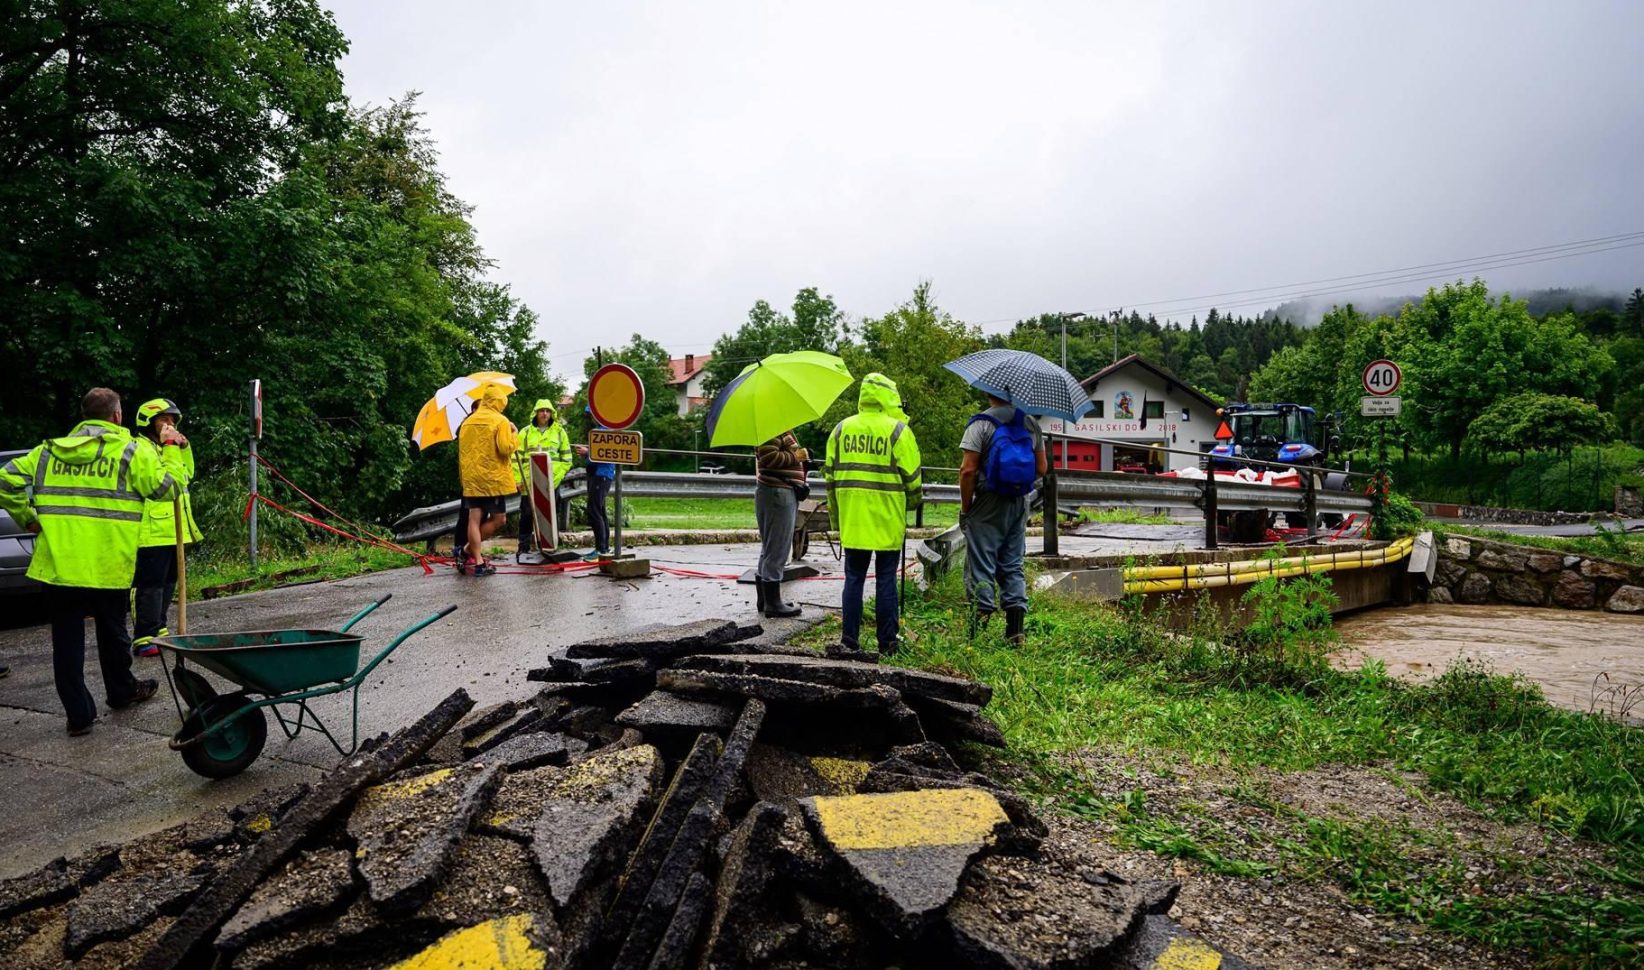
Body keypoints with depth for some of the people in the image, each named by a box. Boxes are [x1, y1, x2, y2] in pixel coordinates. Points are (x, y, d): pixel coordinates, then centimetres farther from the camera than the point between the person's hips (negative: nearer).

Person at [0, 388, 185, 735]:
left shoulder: (49, 451, 9)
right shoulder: (132, 452, -4)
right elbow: (169, 486, -6)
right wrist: (172, 453, 9)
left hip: (58, 564, 2)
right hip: (109, 566, -2)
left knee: (67, 641, 8)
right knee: (113, 633, 17)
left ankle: (79, 714, 10)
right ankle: (122, 692, 35)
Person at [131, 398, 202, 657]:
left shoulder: (167, 447, 20)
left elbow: (187, 473, 20)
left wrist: (184, 448, 9)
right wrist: (169, 447, -21)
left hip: (173, 529, 10)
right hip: (152, 530, -10)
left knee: (168, 582, 16)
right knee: (150, 584, -10)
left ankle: (157, 629, 27)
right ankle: (144, 638, -8)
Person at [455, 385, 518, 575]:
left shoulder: (468, 422, 13)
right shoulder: (500, 420, -7)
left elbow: (461, 452, 18)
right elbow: (506, 448, -16)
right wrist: (514, 434, 0)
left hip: (471, 479, 6)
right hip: (493, 479, -6)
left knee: (474, 519, 4)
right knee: (498, 518, 5)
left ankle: (478, 561, 3)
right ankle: (467, 550, 3)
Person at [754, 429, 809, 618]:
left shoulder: (784, 430, 20)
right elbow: (768, 457, -23)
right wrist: (796, 455, -14)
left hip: (784, 491, 11)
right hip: (777, 492, -11)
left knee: (770, 548, 15)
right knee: (777, 549, -7)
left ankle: (764, 600, 23)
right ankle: (772, 604, -2)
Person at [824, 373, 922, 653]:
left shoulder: (841, 428, 8)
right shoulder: (898, 430, -5)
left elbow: (830, 474, 11)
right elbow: (911, 475, -5)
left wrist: (836, 513, 18)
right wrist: (914, 501, 14)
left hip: (851, 518, 3)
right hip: (887, 518, -3)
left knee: (854, 577, 10)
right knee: (886, 578, 5)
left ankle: (850, 638, 9)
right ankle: (886, 641, 10)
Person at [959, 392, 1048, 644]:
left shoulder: (981, 423, -11)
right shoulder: (1031, 423, 7)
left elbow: (968, 470, -16)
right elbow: (1042, 468, 9)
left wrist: (965, 508, -7)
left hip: (988, 503, -5)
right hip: (1019, 504, 5)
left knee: (981, 567, 2)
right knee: (1013, 566, 13)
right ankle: (1016, 628, 9)